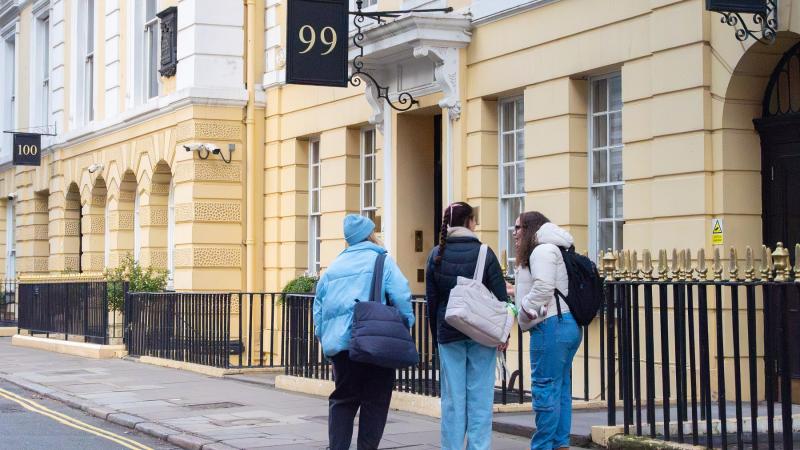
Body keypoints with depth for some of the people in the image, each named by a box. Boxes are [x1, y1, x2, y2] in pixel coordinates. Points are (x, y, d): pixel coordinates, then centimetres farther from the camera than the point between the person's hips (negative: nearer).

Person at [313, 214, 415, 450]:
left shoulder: (333, 266, 17)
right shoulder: (382, 261, 1)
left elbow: (318, 307, 19)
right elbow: (402, 297, -9)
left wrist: (325, 339, 23)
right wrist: (405, 329, 2)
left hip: (339, 345, 4)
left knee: (342, 400, 12)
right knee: (375, 402, 3)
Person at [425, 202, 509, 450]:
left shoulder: (437, 255, 2)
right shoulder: (484, 253, -4)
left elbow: (431, 299, 5)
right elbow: (500, 296, -5)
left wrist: (436, 334, 12)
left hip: (448, 333, 2)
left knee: (452, 398, 6)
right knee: (479, 396, 1)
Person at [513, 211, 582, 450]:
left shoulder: (542, 250, -9)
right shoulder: (552, 250, 23)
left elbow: (543, 288, -19)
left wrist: (524, 314, -7)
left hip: (551, 325, -11)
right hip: (569, 324, 11)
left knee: (545, 389, -7)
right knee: (561, 389, 11)